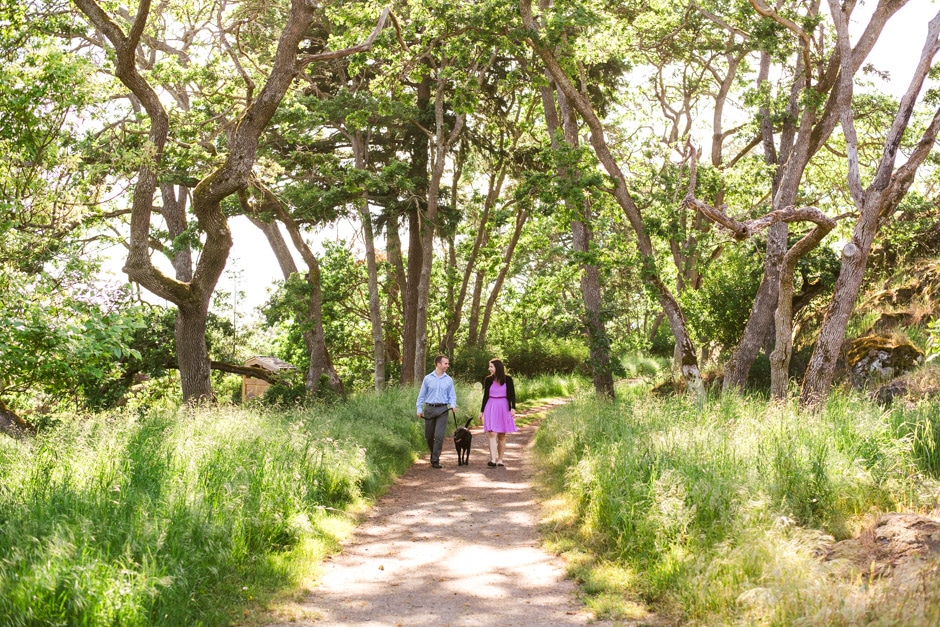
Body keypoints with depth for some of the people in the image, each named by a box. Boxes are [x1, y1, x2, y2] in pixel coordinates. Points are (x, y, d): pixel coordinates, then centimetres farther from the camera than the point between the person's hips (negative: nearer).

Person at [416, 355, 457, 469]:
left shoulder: (449, 380, 4)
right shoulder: (428, 378, 2)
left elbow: (452, 395, 8)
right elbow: (421, 395, 7)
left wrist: (453, 405, -10)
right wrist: (419, 409, 2)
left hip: (442, 409, -1)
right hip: (429, 409, 1)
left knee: (439, 436, -10)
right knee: (429, 436, 9)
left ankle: (435, 460, -3)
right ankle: (433, 454, 33)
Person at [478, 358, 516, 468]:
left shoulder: (507, 379, -1)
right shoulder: (488, 380, 4)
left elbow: (512, 395, 1)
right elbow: (485, 396, 11)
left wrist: (513, 408, -10)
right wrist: (481, 411, 12)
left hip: (504, 408, 0)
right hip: (491, 408, 0)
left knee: (501, 435, 6)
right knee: (492, 434, -12)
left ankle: (500, 460, 12)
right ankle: (493, 460, -19)